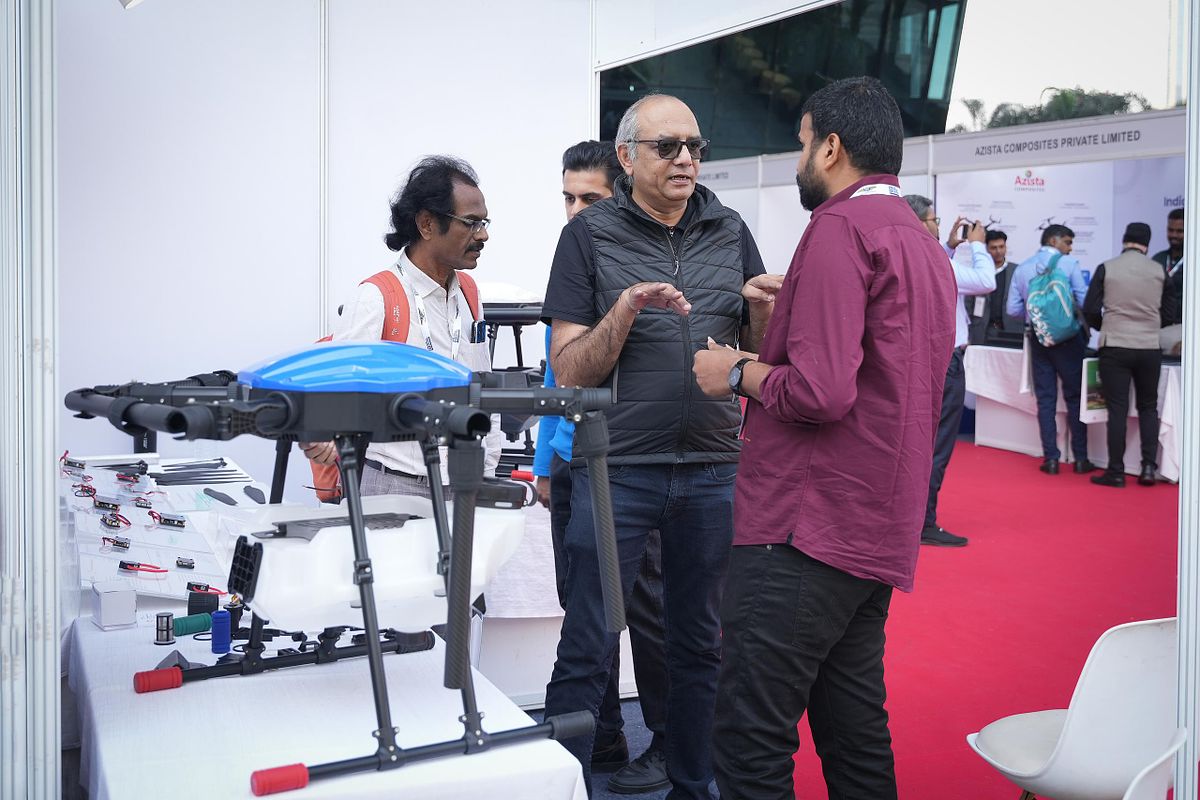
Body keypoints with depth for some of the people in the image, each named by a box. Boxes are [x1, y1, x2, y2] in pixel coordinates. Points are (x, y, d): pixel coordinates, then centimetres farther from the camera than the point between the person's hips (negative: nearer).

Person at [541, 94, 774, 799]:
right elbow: (569, 371, -5)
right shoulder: (590, 234, -1)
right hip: (619, 469, -3)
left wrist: (765, 308, -10)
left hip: (713, 470, 4)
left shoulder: (731, 232, 8)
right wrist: (627, 309, -20)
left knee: (700, 645, 14)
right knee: (587, 653, 0)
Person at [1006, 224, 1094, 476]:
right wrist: (1087, 323, 7)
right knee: (1075, 397, 6)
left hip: (1038, 338, 3)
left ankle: (1051, 458, 5)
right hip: (1068, 337, -3)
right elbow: (1084, 301, -11)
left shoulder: (1022, 269, 4)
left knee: (1045, 399, 7)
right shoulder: (1069, 264, -7)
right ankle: (1080, 458, 7)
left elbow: (1012, 309, 2)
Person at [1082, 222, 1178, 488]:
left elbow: (1090, 310, -3)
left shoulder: (1106, 269, -4)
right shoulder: (1159, 271, 2)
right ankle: (1148, 466, 5)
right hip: (1149, 348, 2)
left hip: (1114, 347, -1)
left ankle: (1116, 473, 4)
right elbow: (1167, 313, 6)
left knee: (1117, 409, 2)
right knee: (1148, 407, 14)